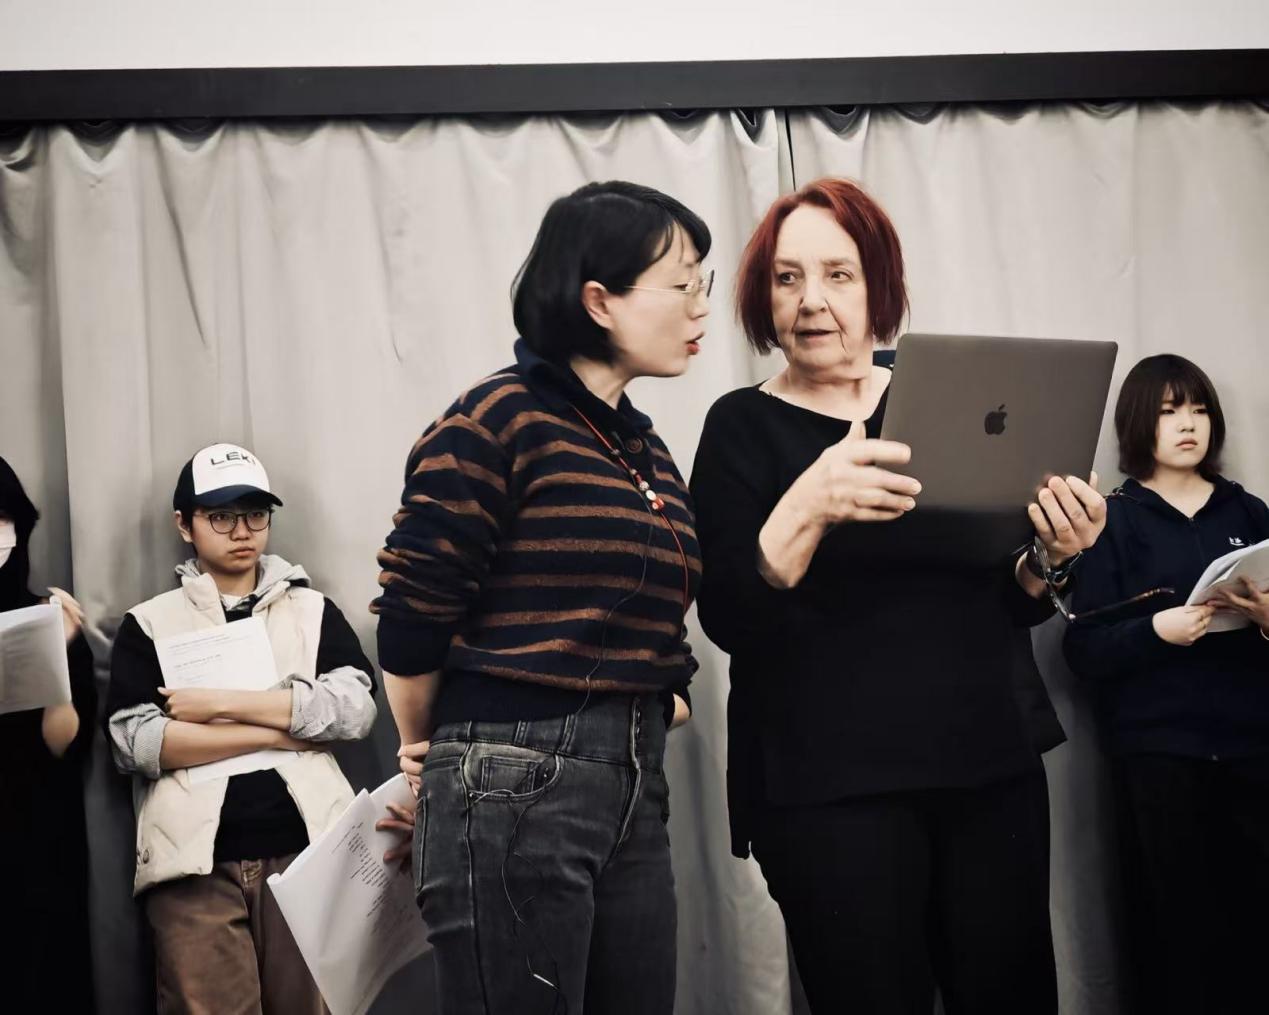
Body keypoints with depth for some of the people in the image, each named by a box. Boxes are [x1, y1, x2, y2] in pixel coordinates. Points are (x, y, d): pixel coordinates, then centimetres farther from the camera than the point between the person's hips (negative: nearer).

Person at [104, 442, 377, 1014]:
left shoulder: (312, 610, 14)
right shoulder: (149, 623, 11)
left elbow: (355, 706, -2)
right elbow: (132, 743, -4)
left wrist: (221, 704, -6)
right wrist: (282, 729, -6)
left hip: (305, 848, 1)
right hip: (195, 862, -1)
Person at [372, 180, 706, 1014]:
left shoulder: (646, 451, 15)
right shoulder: (500, 421, -9)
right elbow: (412, 617, -9)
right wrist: (431, 753, 5)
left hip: (635, 788, 7)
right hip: (516, 787, -7)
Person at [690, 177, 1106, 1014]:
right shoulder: (744, 427, 1)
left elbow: (1011, 603, 16)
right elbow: (729, 619, -12)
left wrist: (1052, 558, -5)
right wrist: (808, 505, -26)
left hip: (990, 765, 3)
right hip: (834, 787, -3)